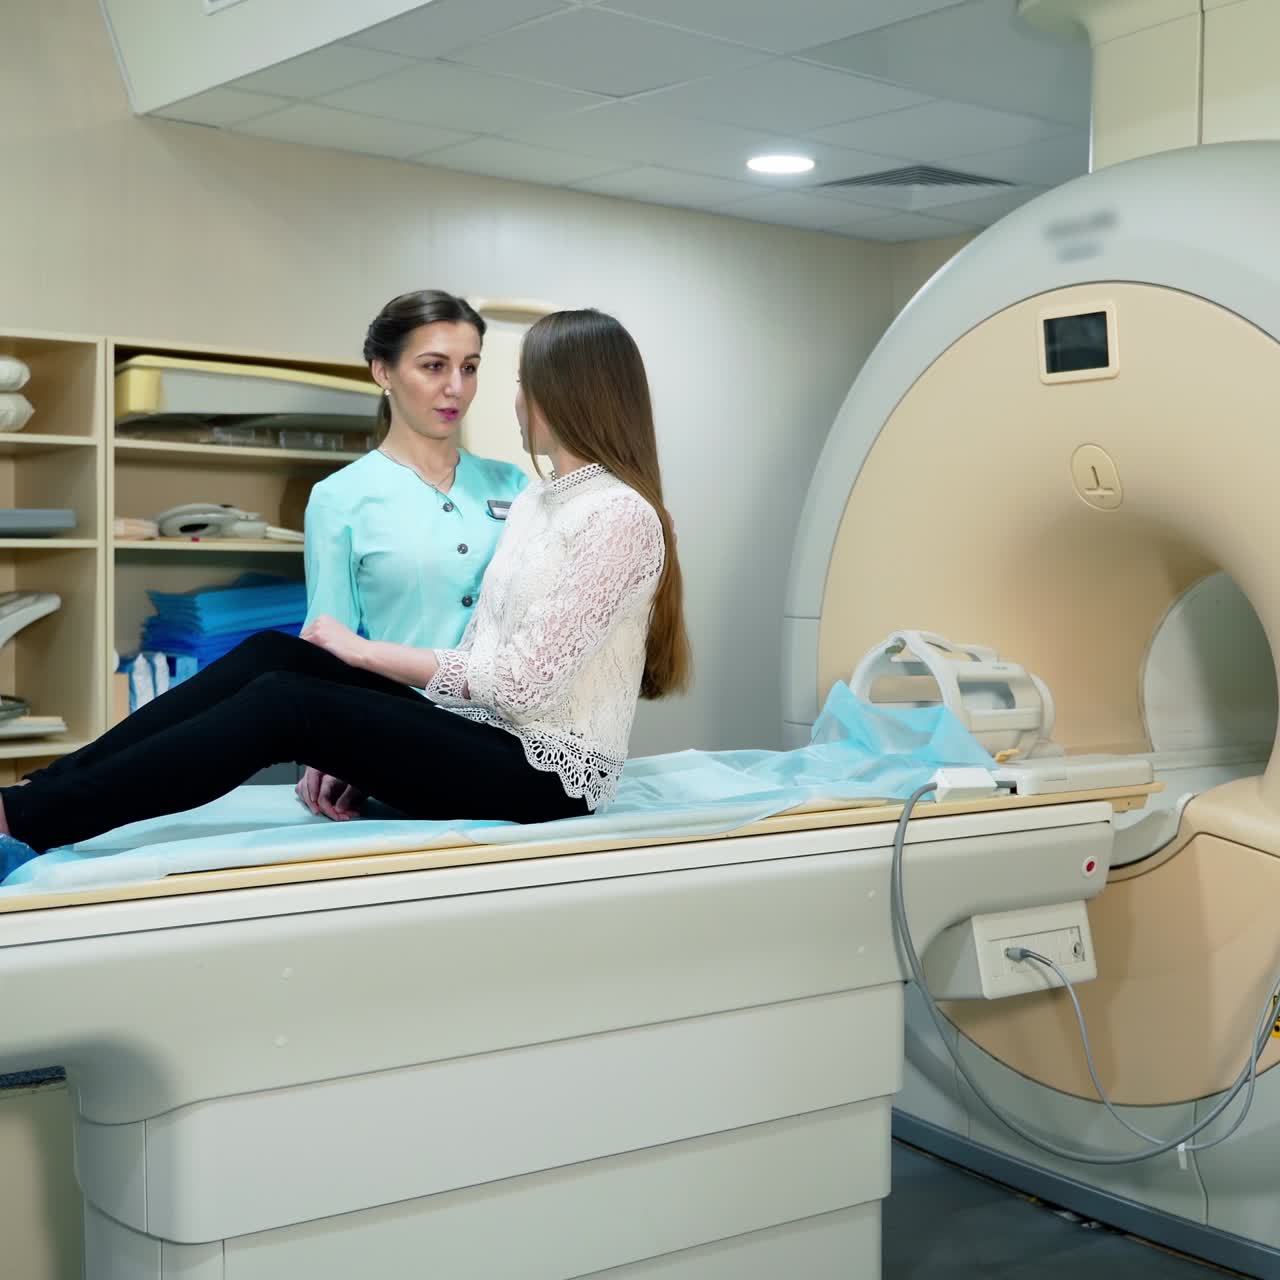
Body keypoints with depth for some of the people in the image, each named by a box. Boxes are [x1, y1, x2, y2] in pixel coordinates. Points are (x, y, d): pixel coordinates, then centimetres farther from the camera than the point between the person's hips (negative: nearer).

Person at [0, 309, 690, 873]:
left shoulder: (621, 514, -13)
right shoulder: (533, 502, 16)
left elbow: (523, 683, -19)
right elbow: (479, 657, 11)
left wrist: (361, 650, -11)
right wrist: (348, 750, 0)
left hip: (543, 773, -8)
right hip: (476, 733, 8)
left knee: (285, 703, -23)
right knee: (274, 654, -10)